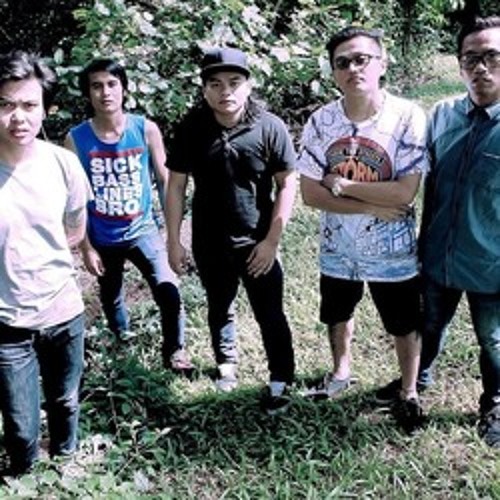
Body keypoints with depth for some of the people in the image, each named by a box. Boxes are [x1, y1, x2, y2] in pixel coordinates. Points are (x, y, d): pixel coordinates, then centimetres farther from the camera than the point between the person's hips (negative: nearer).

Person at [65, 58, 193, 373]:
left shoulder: (146, 129, -12)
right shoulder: (76, 139, -12)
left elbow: (165, 181, -3)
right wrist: (86, 247, -4)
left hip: (142, 230, -1)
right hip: (102, 238, 1)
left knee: (168, 289, -18)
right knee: (111, 298, 20)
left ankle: (174, 350, 5)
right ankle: (123, 338, 50)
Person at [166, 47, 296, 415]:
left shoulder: (270, 127, -14)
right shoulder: (191, 128, -9)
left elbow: (287, 184, -9)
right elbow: (177, 185, -2)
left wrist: (272, 239, -12)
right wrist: (174, 241, -3)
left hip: (257, 243, -2)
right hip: (209, 243, 2)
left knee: (270, 315, 7)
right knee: (219, 309, 22)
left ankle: (280, 381, 24)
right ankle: (227, 362, 45)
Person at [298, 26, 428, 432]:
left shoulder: (407, 117, -19)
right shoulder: (321, 121, -10)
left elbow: (405, 192, -24)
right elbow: (310, 193, -12)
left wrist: (341, 184, -19)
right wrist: (373, 206, -19)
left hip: (393, 251, -3)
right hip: (338, 250, 3)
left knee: (405, 325, 15)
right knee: (338, 315, 24)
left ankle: (409, 392, 38)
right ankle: (341, 372, 51)